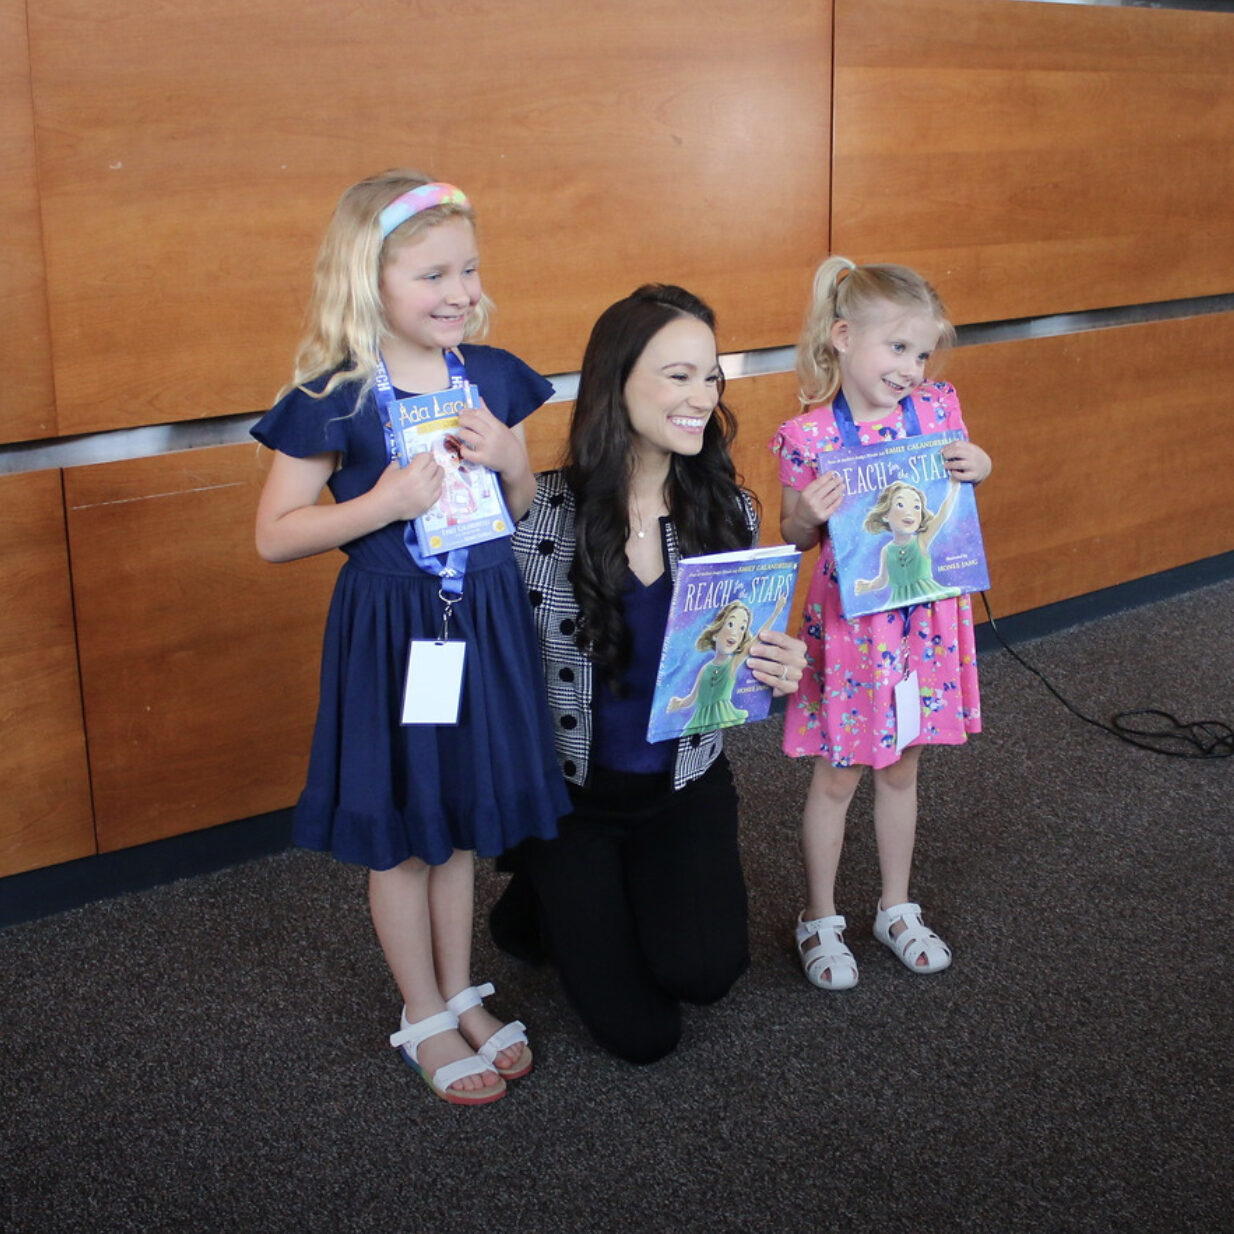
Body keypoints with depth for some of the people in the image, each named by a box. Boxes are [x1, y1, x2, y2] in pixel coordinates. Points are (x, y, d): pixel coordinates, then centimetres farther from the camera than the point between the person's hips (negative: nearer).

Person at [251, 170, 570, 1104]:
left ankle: (461, 993, 36)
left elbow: (529, 511, 11)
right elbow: (275, 535, -10)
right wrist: (382, 505, -22)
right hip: (390, 631, -4)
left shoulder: (493, 377, 1)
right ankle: (424, 1017, 29)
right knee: (401, 834, 9)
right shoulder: (334, 399, -13)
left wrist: (508, 460, -11)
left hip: (485, 621, 4)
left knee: (465, 815, 17)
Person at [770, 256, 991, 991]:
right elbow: (795, 539, -3)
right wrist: (810, 515, -25)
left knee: (902, 770, 18)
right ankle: (820, 921, 28)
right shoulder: (809, 436, -14)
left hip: (925, 619, 4)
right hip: (849, 622, -4)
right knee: (838, 778, 10)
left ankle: (897, 909, 36)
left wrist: (979, 472, -10)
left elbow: (961, 502, 11)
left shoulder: (937, 410, -3)